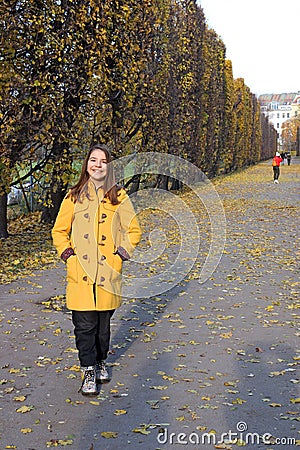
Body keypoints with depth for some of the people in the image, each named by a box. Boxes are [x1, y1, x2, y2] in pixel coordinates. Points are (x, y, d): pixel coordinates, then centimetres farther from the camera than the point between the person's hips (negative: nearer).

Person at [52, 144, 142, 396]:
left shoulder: (119, 196, 5)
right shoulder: (74, 197, 5)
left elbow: (134, 230, 12)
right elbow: (59, 231, 12)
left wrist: (123, 251, -1)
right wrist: (66, 252, -2)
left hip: (109, 271, 1)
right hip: (81, 271, -1)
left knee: (104, 321, 11)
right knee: (84, 324, -1)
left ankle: (101, 362, 32)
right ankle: (89, 372, 11)